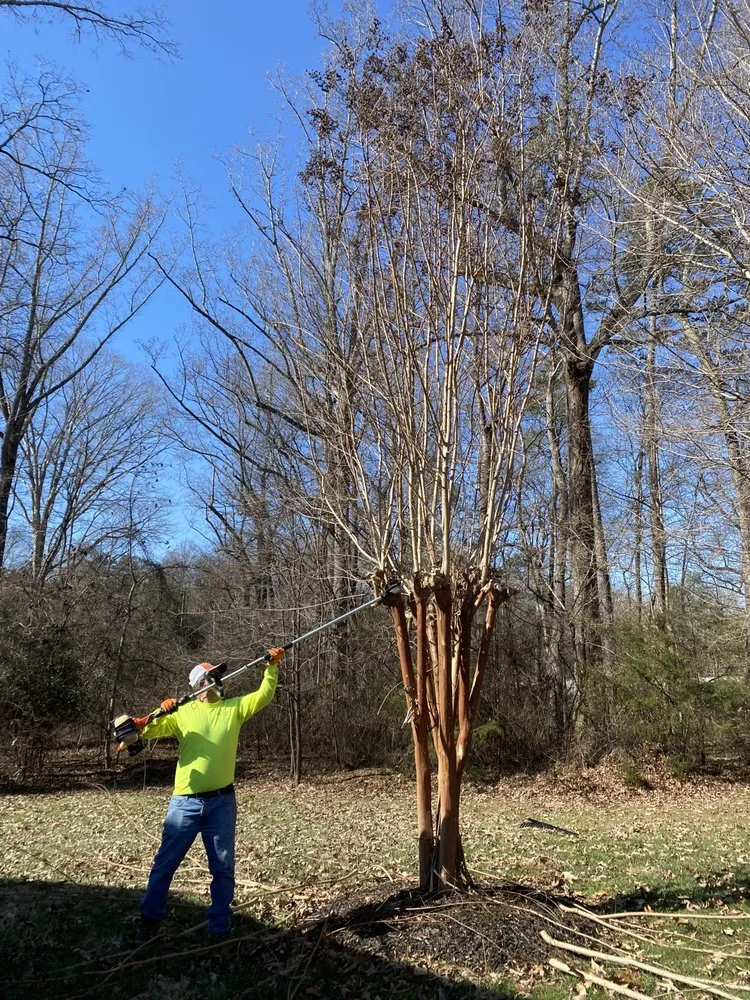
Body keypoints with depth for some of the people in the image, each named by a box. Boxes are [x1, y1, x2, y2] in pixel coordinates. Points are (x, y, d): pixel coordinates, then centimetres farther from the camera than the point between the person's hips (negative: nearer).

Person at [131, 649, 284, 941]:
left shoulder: (234, 707, 6)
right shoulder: (182, 712, 3)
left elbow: (264, 694, -2)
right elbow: (147, 731, 0)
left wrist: (272, 666, -15)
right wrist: (158, 714, -20)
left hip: (221, 802, 1)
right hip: (185, 802, -1)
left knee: (223, 867, 8)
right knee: (166, 862, 11)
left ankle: (220, 927, 21)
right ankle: (150, 917, 31)